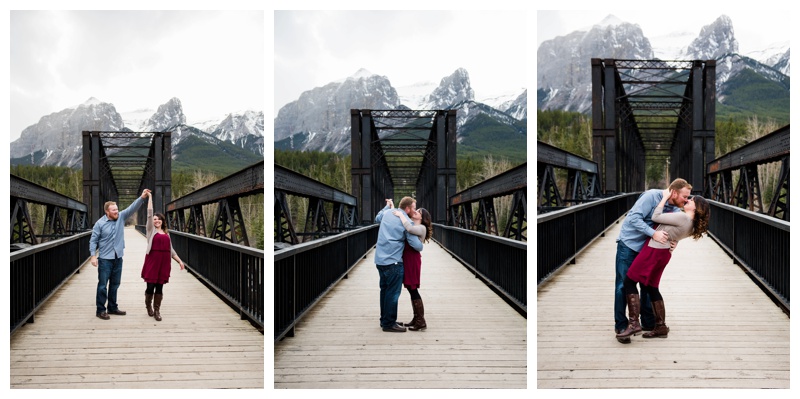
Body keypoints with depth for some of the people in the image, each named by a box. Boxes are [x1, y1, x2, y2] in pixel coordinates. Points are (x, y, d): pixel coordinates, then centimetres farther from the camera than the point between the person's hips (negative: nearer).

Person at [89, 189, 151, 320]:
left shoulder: (121, 217, 2)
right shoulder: (100, 223, -9)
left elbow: (132, 208, -8)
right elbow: (93, 240, -7)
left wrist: (142, 197, -24)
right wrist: (93, 255, -16)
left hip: (118, 258, 5)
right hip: (105, 259, -5)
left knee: (115, 284, 14)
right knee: (102, 285, -1)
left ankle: (112, 307, 26)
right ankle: (101, 310, 6)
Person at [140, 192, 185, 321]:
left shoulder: (166, 233, 16)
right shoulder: (151, 230, 5)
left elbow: (171, 249, 19)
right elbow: (149, 214, -3)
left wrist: (179, 261, 15)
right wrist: (150, 197, -3)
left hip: (164, 262, 3)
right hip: (152, 261, -3)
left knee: (159, 287, 4)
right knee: (150, 286, -1)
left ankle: (157, 311, 10)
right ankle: (148, 305, 25)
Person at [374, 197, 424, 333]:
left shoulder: (387, 213, 9)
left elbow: (377, 219, 33)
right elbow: (417, 246, -13)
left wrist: (388, 206, 39)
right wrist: (420, 245, 10)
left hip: (380, 259, 8)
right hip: (393, 261, -8)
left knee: (385, 290, 17)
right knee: (393, 293, -1)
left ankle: (384, 320, 27)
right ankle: (389, 324, 3)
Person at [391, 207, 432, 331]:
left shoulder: (421, 228, -7)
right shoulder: (411, 224, 18)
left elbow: (409, 228, -28)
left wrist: (401, 215, -19)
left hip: (413, 259, -8)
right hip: (406, 258, 8)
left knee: (413, 289, -7)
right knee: (411, 289, 11)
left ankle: (421, 322, -3)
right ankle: (416, 319, 18)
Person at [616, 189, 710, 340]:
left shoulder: (683, 217, -20)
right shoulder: (691, 224, 8)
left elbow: (656, 217, -16)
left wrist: (665, 197, -7)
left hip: (654, 250, -9)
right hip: (663, 252, 9)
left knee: (629, 281, -3)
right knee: (651, 288, 17)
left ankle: (634, 323, -8)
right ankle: (661, 327, 21)